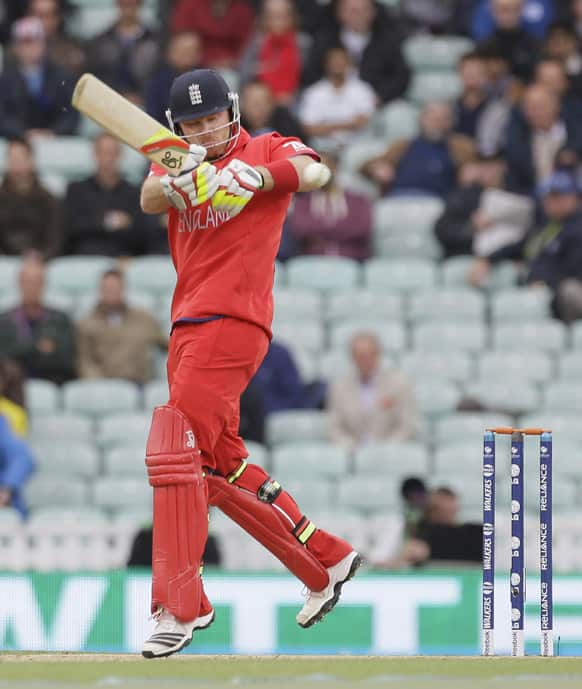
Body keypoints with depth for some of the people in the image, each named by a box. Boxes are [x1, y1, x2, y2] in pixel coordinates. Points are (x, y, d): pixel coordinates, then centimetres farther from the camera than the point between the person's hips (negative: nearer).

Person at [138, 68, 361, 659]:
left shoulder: (264, 150, 2)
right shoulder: (180, 167, 18)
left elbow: (312, 172, -19)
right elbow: (149, 200, -5)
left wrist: (257, 176, -37)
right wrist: (174, 181, -28)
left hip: (232, 324, -8)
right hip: (189, 326, 8)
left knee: (174, 452, -17)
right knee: (220, 467, 14)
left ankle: (179, 608, -19)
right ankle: (326, 561, 27)